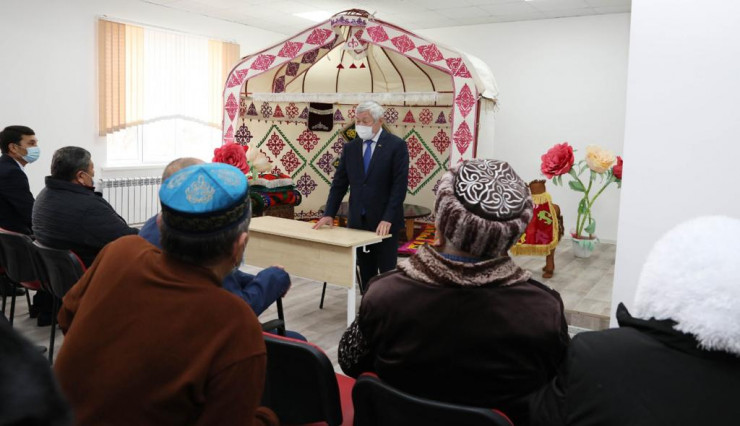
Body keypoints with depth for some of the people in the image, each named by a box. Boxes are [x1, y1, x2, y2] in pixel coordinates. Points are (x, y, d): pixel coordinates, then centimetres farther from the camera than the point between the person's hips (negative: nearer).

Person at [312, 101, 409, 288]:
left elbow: (400, 185, -12)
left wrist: (388, 218, -19)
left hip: (384, 222, -4)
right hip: (358, 221, 4)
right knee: (366, 273, 10)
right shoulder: (350, 147, 8)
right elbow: (339, 183, 9)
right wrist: (329, 214, 0)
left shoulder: (396, 145, -6)